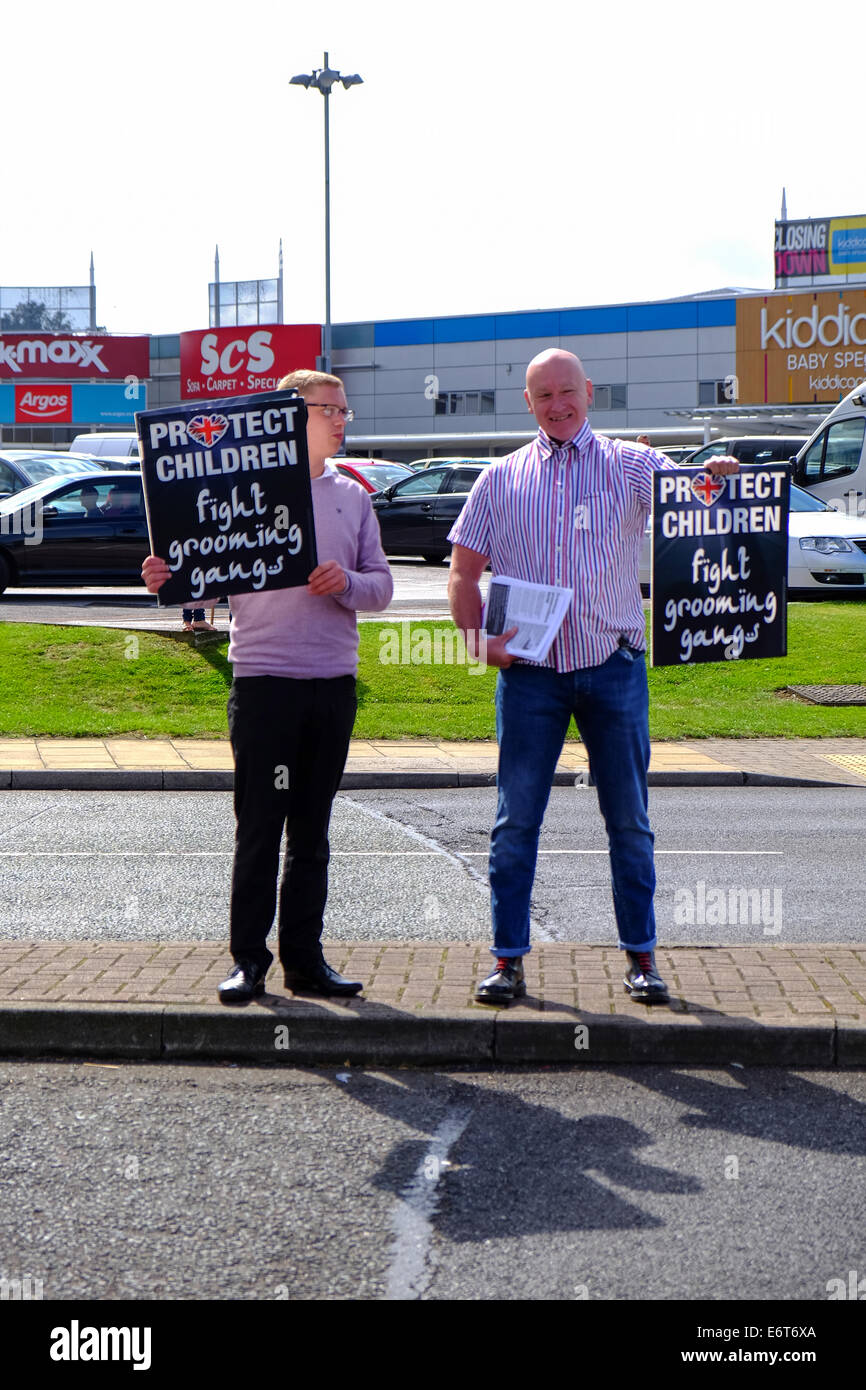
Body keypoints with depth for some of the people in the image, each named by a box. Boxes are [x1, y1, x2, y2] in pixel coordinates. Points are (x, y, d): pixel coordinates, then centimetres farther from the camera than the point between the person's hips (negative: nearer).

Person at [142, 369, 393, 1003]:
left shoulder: (352, 496, 12)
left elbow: (382, 586, 9)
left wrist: (346, 583, -11)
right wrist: (171, 578, -22)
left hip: (334, 681, 4)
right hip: (264, 677, -4)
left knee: (312, 831, 10)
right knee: (259, 827, -2)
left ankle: (305, 956, 16)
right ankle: (248, 960, 5)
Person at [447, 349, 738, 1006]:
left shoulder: (631, 464, 5)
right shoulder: (501, 479, 9)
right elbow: (464, 572, 9)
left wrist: (717, 480, -35)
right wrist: (478, 635, -8)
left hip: (613, 665, -1)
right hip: (528, 669, 1)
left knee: (629, 820, 5)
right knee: (516, 820, 2)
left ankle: (642, 956, 14)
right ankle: (508, 958, 9)